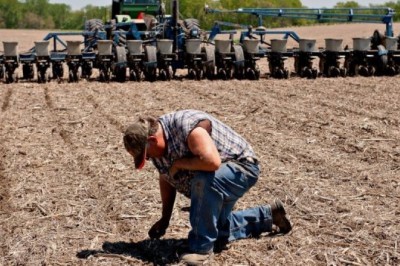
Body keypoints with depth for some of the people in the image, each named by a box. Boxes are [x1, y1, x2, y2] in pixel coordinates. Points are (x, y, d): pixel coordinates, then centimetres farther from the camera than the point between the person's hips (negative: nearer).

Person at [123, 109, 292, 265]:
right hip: (213, 182, 10)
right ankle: (267, 216, 36)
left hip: (241, 167, -10)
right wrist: (164, 219, 4)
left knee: (203, 180, -40)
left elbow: (212, 162, -47)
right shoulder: (156, 144, -7)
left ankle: (202, 247, -24)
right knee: (217, 233, 19)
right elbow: (166, 178, 5)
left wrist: (179, 163, -31)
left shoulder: (186, 126, -34)